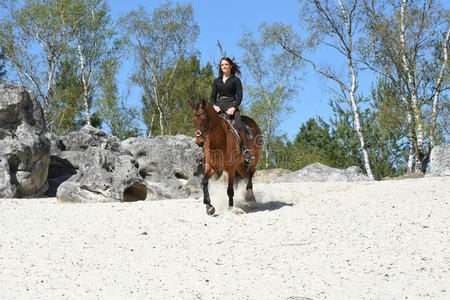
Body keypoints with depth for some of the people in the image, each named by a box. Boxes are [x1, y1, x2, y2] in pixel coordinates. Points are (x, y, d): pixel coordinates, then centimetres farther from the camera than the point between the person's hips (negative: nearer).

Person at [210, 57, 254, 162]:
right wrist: (214, 106, -5)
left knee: (239, 126, -28)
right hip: (219, 106, 4)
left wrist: (233, 108, -15)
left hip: (231, 106, -4)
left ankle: (247, 150, -22)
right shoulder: (217, 81, 19)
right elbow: (213, 96, 16)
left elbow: (239, 96, 1)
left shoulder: (235, 80, 8)